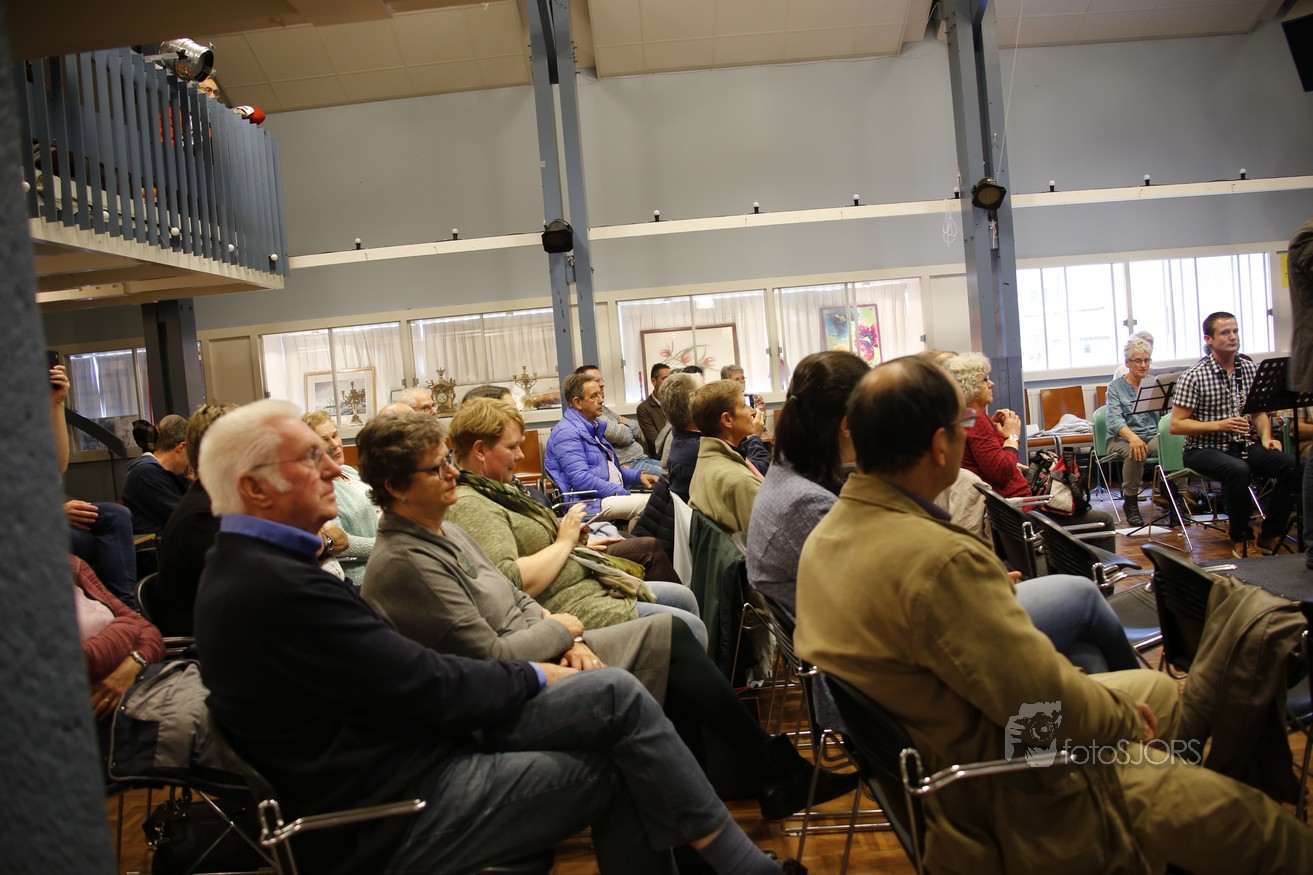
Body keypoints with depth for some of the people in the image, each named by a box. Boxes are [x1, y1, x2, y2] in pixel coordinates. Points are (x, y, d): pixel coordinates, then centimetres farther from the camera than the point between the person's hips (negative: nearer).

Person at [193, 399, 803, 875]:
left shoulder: (245, 568, 9)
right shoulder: (277, 589, -24)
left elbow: (400, 668, 9)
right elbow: (430, 689, -20)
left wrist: (520, 676, 2)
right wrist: (532, 677, -4)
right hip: (392, 822, -9)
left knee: (614, 694, -1)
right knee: (616, 698, -7)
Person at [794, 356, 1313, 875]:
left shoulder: (825, 536, -3)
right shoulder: (940, 560, -33)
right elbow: (1052, 708, -26)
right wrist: (1128, 720, -7)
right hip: (1009, 801, -9)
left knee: (1158, 689, 23)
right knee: (1264, 832, 1)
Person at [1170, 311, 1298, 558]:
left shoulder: (1250, 369, 7)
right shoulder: (1193, 377, -10)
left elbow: (1259, 410, 19)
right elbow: (1176, 425, -11)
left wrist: (1265, 437, -1)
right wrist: (1219, 425, -20)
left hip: (1243, 445, 5)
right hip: (1204, 449, -5)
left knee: (1291, 465, -20)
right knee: (1238, 470, -36)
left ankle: (1269, 537, -5)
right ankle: (1241, 539, -14)